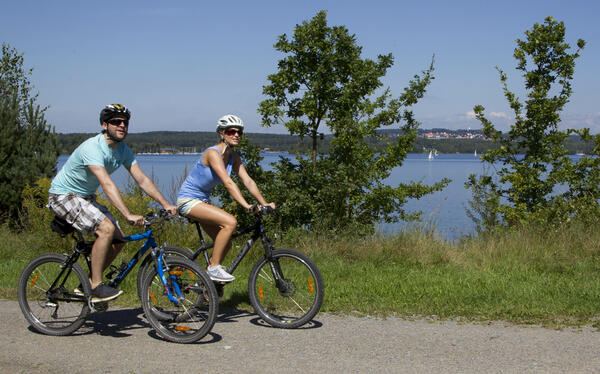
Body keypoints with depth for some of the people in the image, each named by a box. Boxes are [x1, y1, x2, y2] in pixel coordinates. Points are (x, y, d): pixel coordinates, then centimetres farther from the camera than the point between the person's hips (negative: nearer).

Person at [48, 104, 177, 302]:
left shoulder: (123, 150, -2)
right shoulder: (92, 148, -28)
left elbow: (142, 179, -4)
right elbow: (107, 184, -39)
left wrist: (166, 204, -15)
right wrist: (128, 215, -48)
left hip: (86, 197, 9)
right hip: (63, 196, -9)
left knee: (119, 239, -1)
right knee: (106, 228, -27)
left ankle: (86, 285, 13)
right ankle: (96, 287, -17)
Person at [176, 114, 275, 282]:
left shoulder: (233, 156, 2)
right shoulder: (213, 153, -23)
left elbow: (248, 181, -3)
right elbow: (228, 182, -33)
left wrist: (264, 203, -14)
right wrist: (247, 206, -41)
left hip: (202, 200, 9)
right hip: (188, 200, -9)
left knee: (225, 244, 6)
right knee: (230, 222, -26)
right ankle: (214, 268, -16)